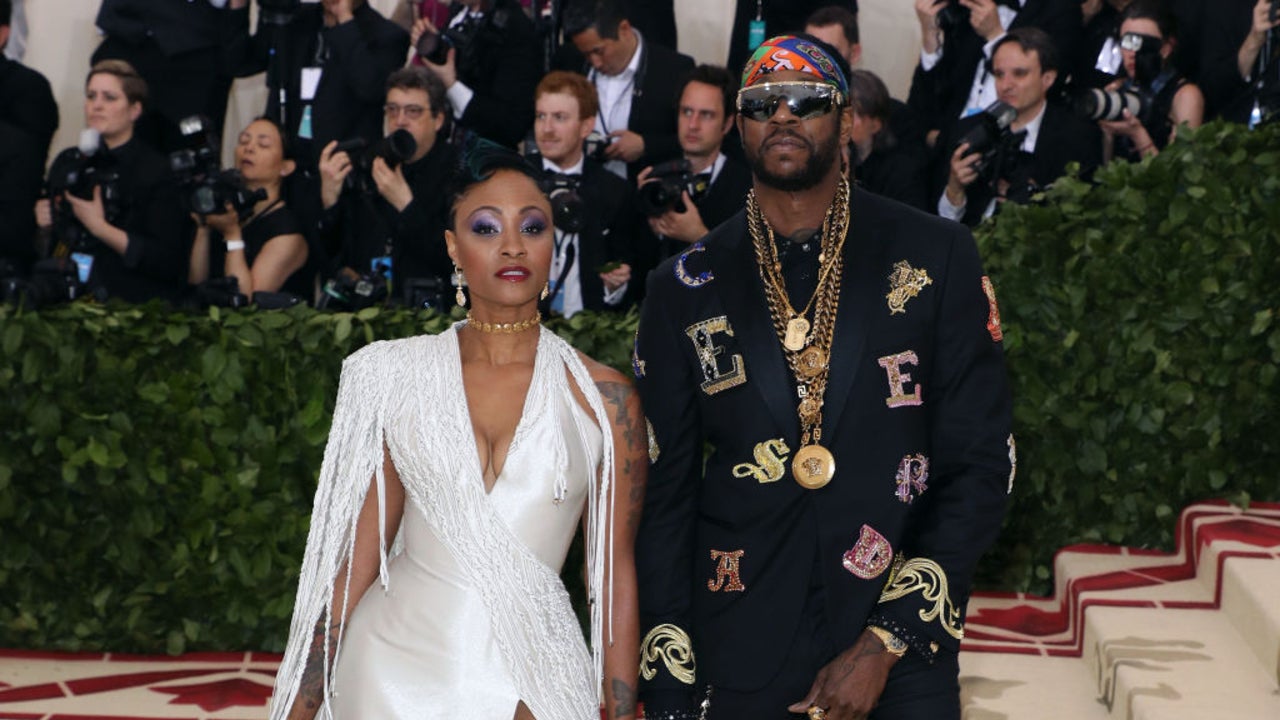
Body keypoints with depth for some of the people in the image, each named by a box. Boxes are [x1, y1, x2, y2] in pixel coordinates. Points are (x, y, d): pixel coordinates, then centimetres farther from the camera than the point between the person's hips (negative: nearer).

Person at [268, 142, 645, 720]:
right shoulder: (397, 376, 1)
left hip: (530, 673, -1)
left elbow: (614, 568, 1)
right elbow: (358, 553, 3)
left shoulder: (603, 398, -2)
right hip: (395, 665, 1)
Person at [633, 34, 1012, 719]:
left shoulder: (935, 256, 0)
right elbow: (664, 497, 5)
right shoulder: (684, 288, 3)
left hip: (903, 660, -1)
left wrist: (884, 644, -9)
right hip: (742, 660, 1)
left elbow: (981, 463, -2)